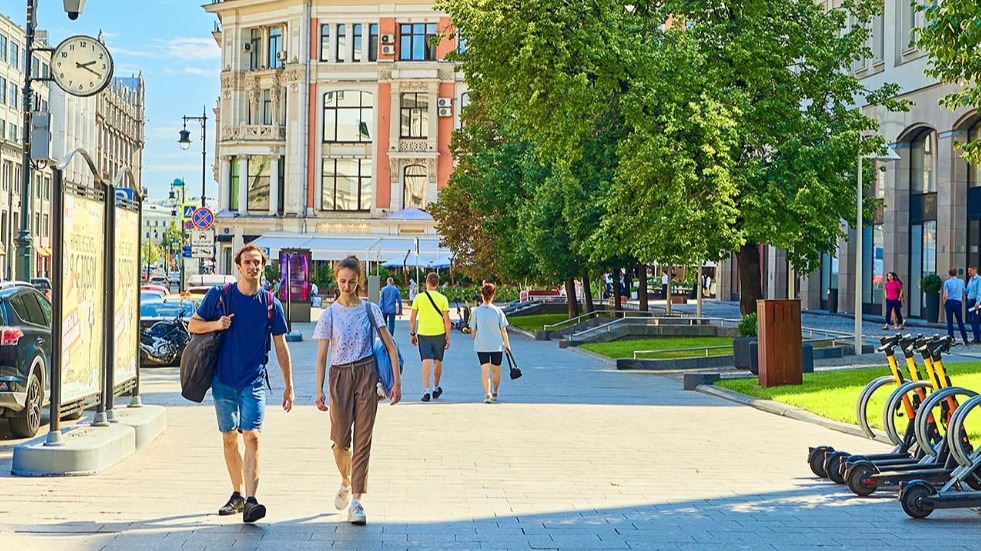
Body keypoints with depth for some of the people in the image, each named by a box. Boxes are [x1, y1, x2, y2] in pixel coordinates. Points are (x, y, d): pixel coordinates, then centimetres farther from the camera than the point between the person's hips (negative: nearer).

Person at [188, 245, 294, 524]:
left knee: (251, 436, -14)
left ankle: (250, 500, -22)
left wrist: (289, 386, 4)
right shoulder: (219, 295, 1)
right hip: (224, 380, 2)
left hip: (254, 381, -2)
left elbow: (281, 347, 6)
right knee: (229, 439, 11)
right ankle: (237, 494, 25)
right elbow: (193, 325, 8)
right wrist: (216, 324, -14)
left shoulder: (271, 304, 1)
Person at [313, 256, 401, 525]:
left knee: (363, 440, -3)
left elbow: (390, 346, 4)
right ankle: (346, 481, 31)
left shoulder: (370, 310, 3)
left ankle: (356, 500, 0)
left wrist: (396, 381, -3)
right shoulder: (330, 314, 3)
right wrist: (319, 390, -5)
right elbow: (321, 356, 3)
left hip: (366, 374, 0)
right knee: (341, 440, 0)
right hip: (340, 375, 0)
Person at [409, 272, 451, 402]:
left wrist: (412, 334, 11)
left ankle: (426, 391, -14)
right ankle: (436, 389, 28)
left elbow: (412, 318, 0)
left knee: (426, 361, -3)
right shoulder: (442, 299, -3)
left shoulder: (419, 297, -3)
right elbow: (447, 320, -5)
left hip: (423, 334, -1)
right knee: (437, 361, 14)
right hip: (439, 333, 1)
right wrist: (448, 337, 2)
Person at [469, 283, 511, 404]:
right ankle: (494, 393, 30)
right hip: (497, 344, 1)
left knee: (484, 370, -3)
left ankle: (487, 393, -20)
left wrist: (475, 341, 19)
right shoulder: (498, 311, -4)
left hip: (481, 346, -1)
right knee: (496, 370, 16)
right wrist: (507, 344, 7)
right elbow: (503, 330, -3)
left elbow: (473, 330, 3)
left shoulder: (476, 311, -3)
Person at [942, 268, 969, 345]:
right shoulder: (961, 281, 4)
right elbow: (964, 291, 17)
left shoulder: (947, 282, -6)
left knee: (950, 322, 3)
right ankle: (965, 340, 8)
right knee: (960, 322, 10)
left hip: (949, 302, -2)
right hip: (958, 302, 2)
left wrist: (944, 303, 3)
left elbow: (945, 296, -11)